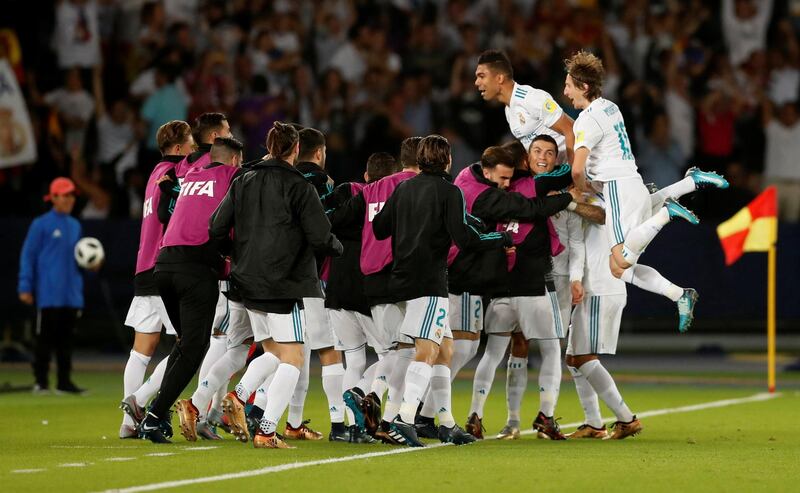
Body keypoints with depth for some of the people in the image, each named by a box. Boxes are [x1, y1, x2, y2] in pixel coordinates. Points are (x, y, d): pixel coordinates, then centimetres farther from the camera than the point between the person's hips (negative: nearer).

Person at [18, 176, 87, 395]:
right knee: (45, 337, -4)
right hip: (48, 293, -6)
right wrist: (25, 287, -10)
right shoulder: (41, 224, -4)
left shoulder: (75, 225, 15)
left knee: (66, 338, 7)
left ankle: (64, 381, 11)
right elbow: (28, 256, -5)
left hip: (72, 293, 6)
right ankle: (41, 382, 0)